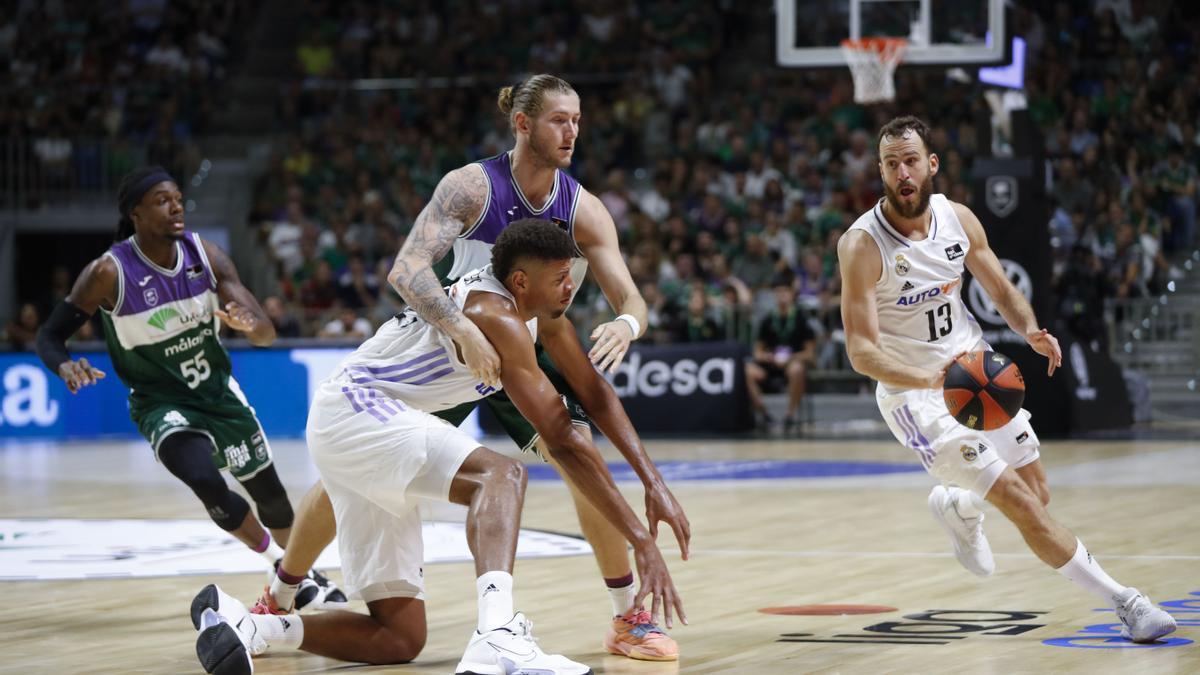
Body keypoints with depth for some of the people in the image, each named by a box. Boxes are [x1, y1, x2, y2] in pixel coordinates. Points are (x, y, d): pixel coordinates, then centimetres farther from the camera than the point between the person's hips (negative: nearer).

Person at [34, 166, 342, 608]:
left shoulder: (206, 255, -11)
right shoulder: (109, 273, -22)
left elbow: (267, 335, -11)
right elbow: (49, 336, -14)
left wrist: (250, 324, -36)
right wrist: (65, 367, -37)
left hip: (219, 391, 4)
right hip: (162, 403, -4)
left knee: (269, 491, 14)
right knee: (208, 485, -28)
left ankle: (302, 574, 42)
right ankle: (279, 564, -3)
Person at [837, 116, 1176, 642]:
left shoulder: (958, 219, -5)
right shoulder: (862, 245, -21)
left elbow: (1000, 289, 9)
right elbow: (861, 351, -24)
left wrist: (1030, 330, -14)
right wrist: (928, 378, -41)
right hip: (913, 392, -6)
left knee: (1038, 495, 12)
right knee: (1020, 503, -13)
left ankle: (956, 505, 44)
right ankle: (1123, 601, -5)